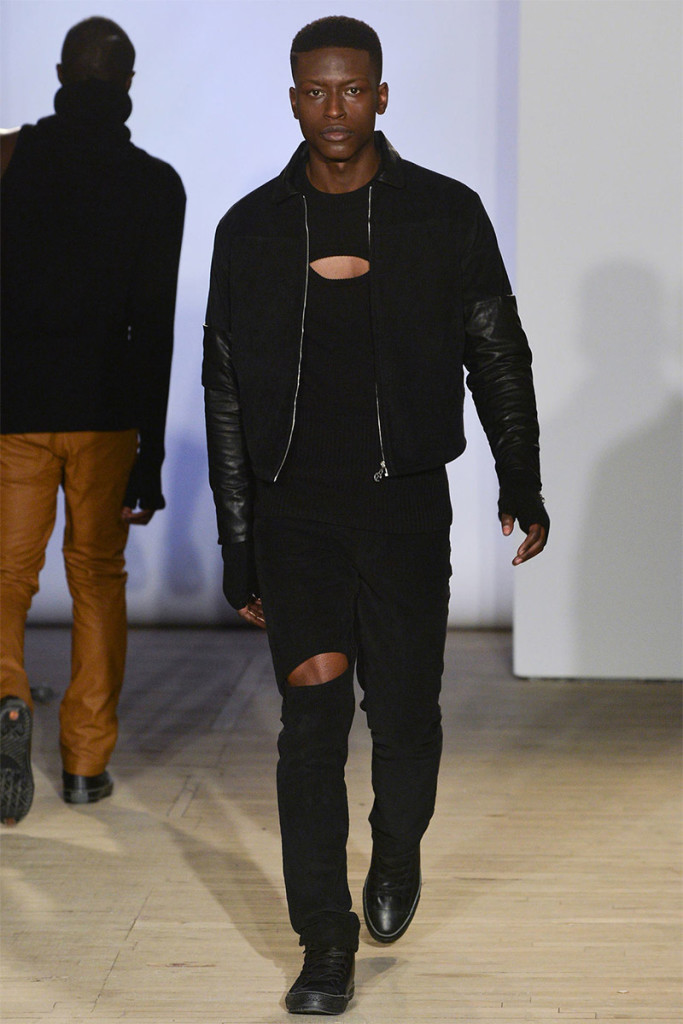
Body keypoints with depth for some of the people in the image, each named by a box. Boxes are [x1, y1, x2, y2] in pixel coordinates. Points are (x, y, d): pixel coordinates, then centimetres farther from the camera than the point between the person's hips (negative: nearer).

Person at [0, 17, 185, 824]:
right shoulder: (155, 183, -1)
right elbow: (155, 326, -2)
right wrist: (150, 455, 1)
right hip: (105, 408, 0)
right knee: (98, 575, 12)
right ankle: (86, 760, 15)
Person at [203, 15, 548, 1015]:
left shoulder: (447, 215, 2)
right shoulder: (251, 229, 4)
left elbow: (498, 359, 9)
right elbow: (226, 397, 7)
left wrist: (522, 486, 5)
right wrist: (238, 548, 5)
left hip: (407, 503, 0)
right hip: (294, 510, 1)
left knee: (405, 709, 5)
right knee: (314, 718, -3)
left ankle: (397, 855, 37)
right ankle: (326, 942, 7)